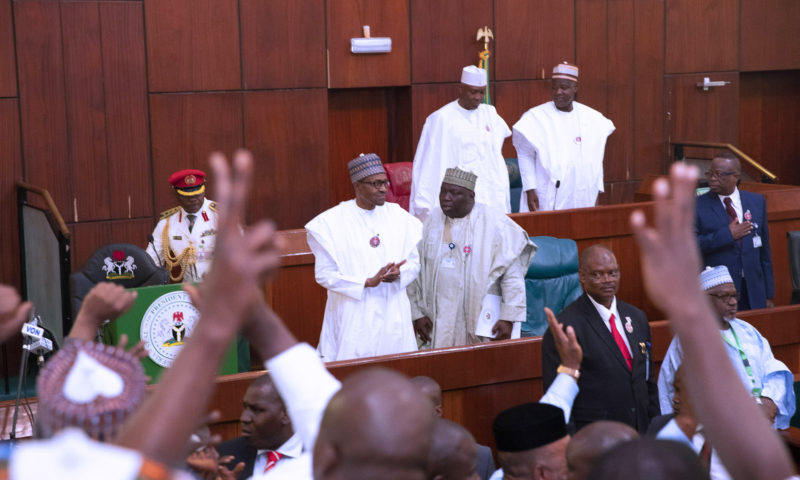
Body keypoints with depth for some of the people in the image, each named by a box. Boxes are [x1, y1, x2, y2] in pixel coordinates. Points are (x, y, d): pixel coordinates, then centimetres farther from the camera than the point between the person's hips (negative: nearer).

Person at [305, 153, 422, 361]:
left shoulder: (398, 216, 6)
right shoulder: (332, 222, -6)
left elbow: (414, 262, 10)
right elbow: (324, 274, -8)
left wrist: (399, 274, -13)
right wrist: (367, 282, -17)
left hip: (393, 313, 4)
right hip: (353, 316, -3)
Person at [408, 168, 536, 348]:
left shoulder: (494, 224, -8)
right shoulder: (432, 221, 5)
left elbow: (512, 275, -10)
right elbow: (417, 271, 8)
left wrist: (508, 317, -14)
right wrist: (418, 313, 5)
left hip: (482, 318, -4)